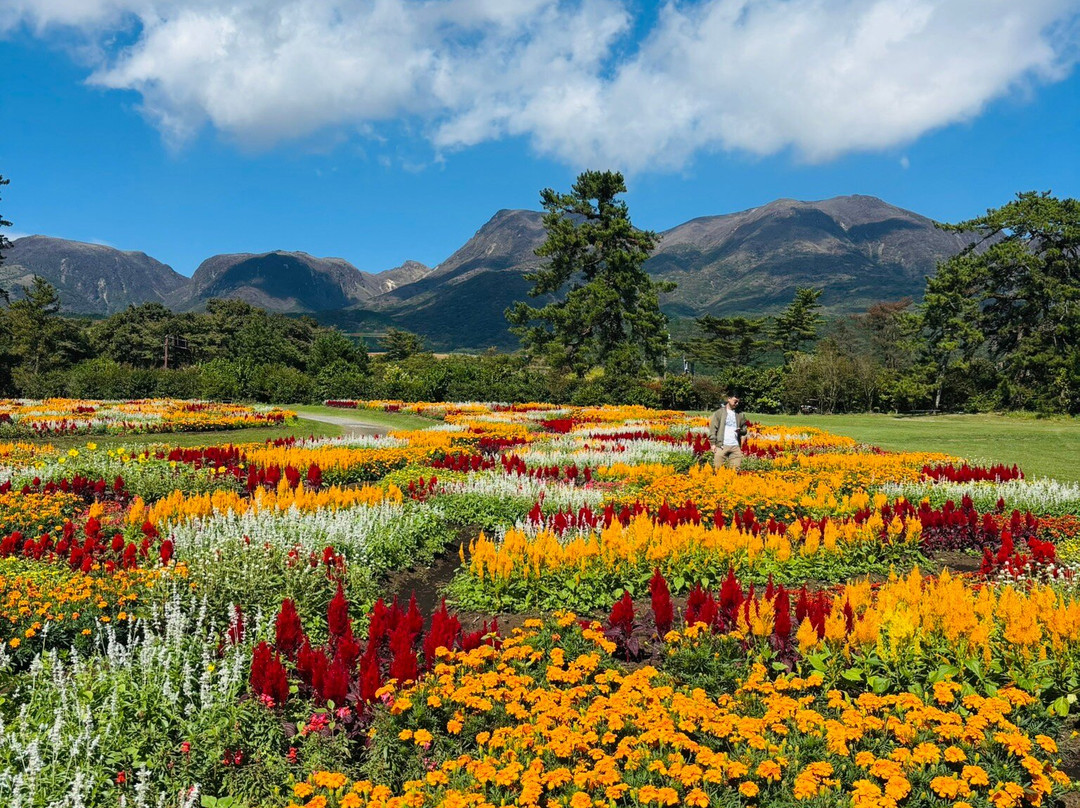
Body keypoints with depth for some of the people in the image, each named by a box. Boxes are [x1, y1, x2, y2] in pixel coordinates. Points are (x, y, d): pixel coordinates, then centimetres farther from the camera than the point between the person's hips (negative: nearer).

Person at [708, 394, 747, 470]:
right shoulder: (719, 413, 5)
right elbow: (713, 428, 1)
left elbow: (744, 429, 19)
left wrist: (740, 431, -5)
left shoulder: (740, 415, 15)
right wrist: (713, 443, -8)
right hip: (721, 445, -3)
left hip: (736, 446, 3)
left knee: (735, 469, -2)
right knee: (718, 468, -5)